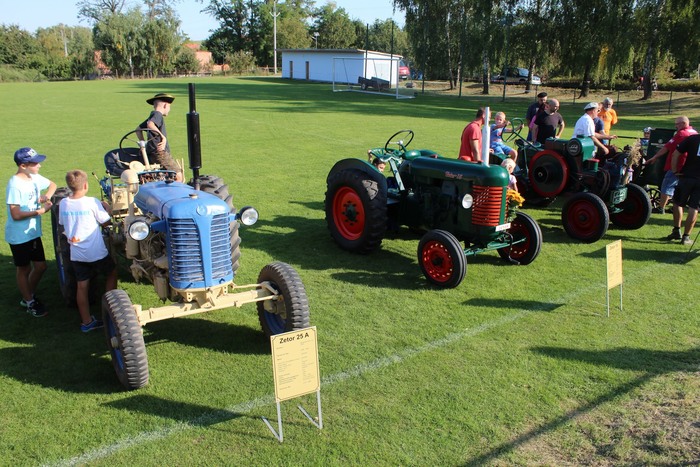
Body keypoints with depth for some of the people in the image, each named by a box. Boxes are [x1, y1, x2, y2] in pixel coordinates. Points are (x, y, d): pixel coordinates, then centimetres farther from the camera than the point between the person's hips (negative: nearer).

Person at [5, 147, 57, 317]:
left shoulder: (35, 178, -1)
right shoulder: (15, 185, -23)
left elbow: (52, 185, 19)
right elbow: (16, 215, -25)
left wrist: (47, 196, -1)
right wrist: (40, 211, -22)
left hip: (33, 233, 7)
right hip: (19, 236, -7)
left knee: (41, 266, 15)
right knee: (24, 269, 10)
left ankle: (29, 296, 37)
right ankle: (30, 303, 27)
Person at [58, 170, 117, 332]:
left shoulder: (63, 204, -2)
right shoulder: (92, 202, -15)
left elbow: (63, 224, 11)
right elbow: (105, 221, -6)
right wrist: (106, 207, 10)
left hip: (76, 254, 4)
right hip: (97, 252, -4)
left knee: (82, 286, 11)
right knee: (111, 273, 21)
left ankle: (86, 322, 18)